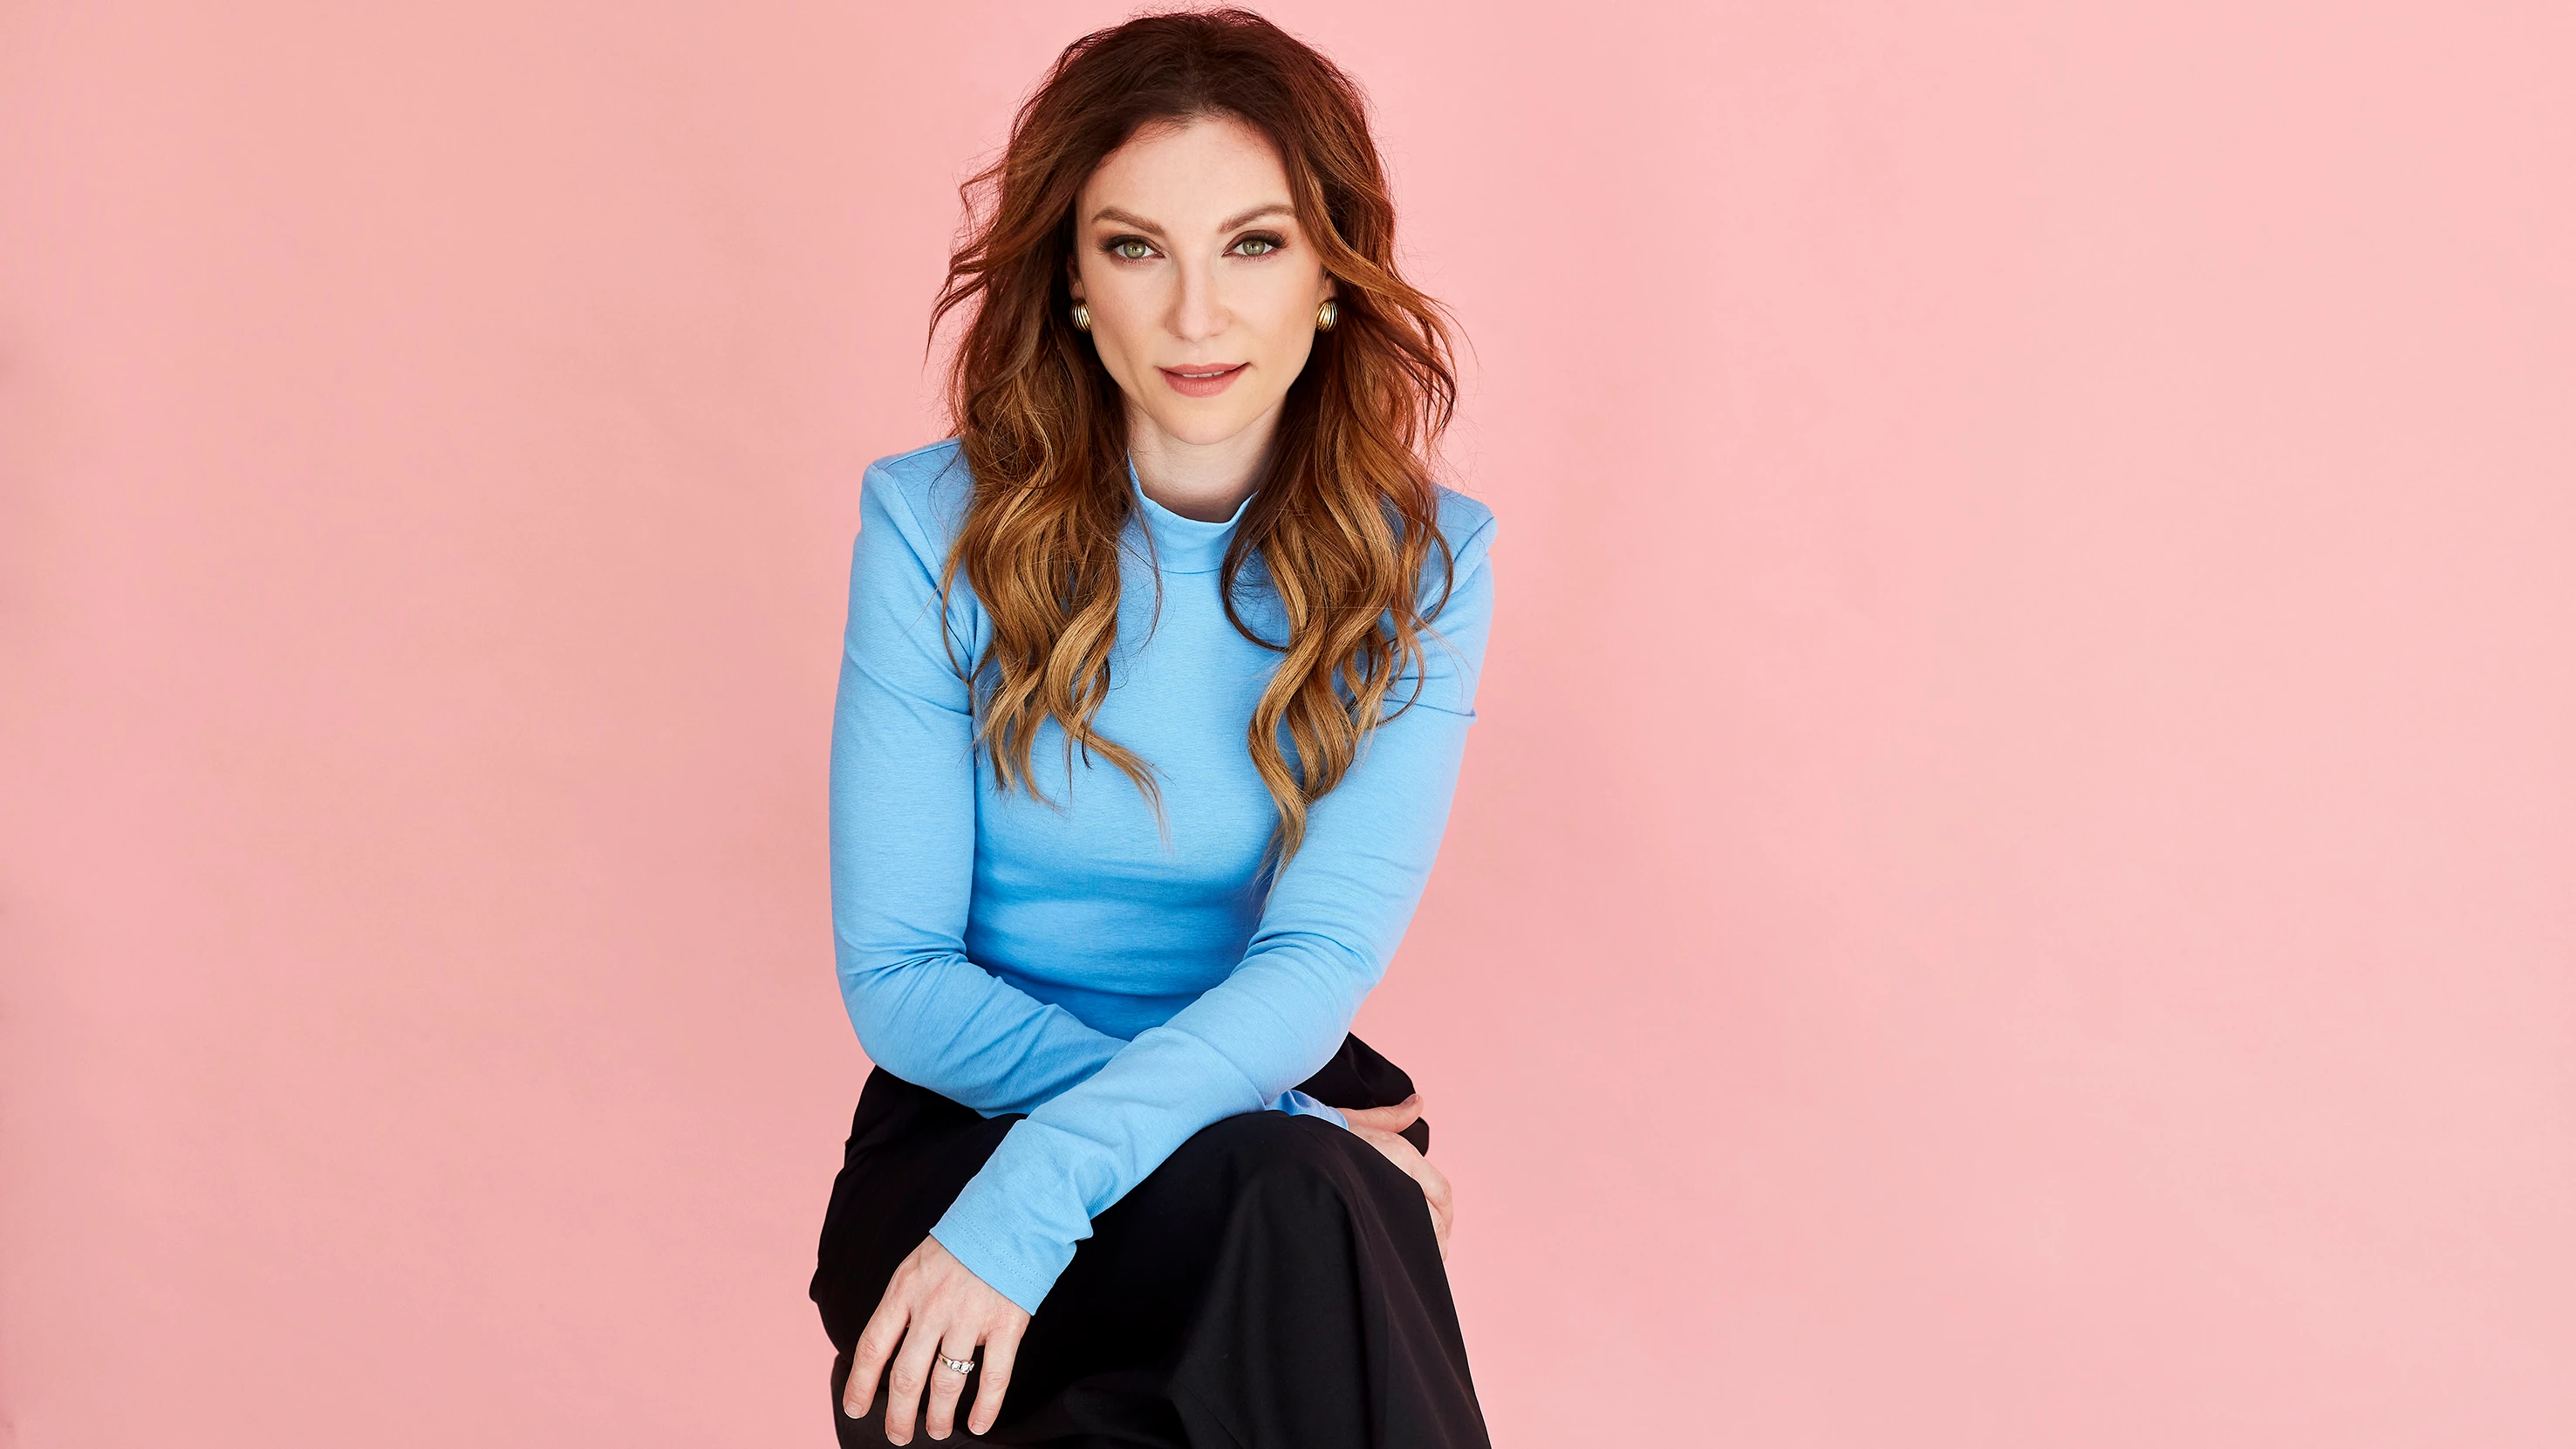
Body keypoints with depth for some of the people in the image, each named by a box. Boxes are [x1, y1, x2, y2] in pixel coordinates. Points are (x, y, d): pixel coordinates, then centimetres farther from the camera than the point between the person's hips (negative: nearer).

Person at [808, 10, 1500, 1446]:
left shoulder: (1422, 562, -4)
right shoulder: (936, 528, -7)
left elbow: (1323, 955, -15)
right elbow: (897, 979, -8)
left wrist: (1037, 1194, -30)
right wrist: (1262, 1126, -18)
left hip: (1277, 1094, 2)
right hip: (970, 1122, -2)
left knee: (1300, 1208, -33)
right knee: (1272, 1187, -33)